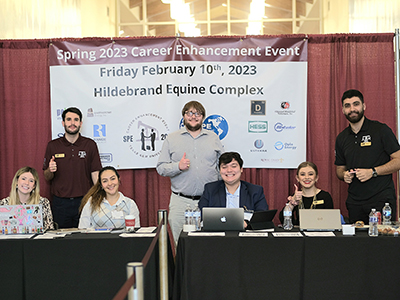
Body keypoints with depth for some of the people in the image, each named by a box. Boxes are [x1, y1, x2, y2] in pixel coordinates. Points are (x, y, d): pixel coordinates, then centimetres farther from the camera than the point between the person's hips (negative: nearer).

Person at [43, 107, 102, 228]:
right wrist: (50, 170, -13)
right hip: (60, 203, 1)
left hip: (84, 201, -1)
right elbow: (46, 177, 10)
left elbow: (95, 174, 1)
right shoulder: (53, 146, 6)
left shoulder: (90, 145, 3)